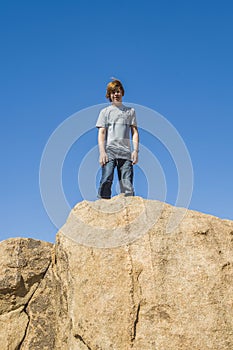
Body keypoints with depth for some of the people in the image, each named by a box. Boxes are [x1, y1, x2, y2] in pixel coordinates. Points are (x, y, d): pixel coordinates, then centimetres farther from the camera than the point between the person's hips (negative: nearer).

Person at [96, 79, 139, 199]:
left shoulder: (130, 111, 19)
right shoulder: (105, 111, 14)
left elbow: (134, 132, 14)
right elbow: (101, 133, 6)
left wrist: (135, 150, 0)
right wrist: (102, 152, -7)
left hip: (126, 153, 2)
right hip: (109, 151, -1)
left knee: (127, 184, -6)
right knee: (106, 180, -17)